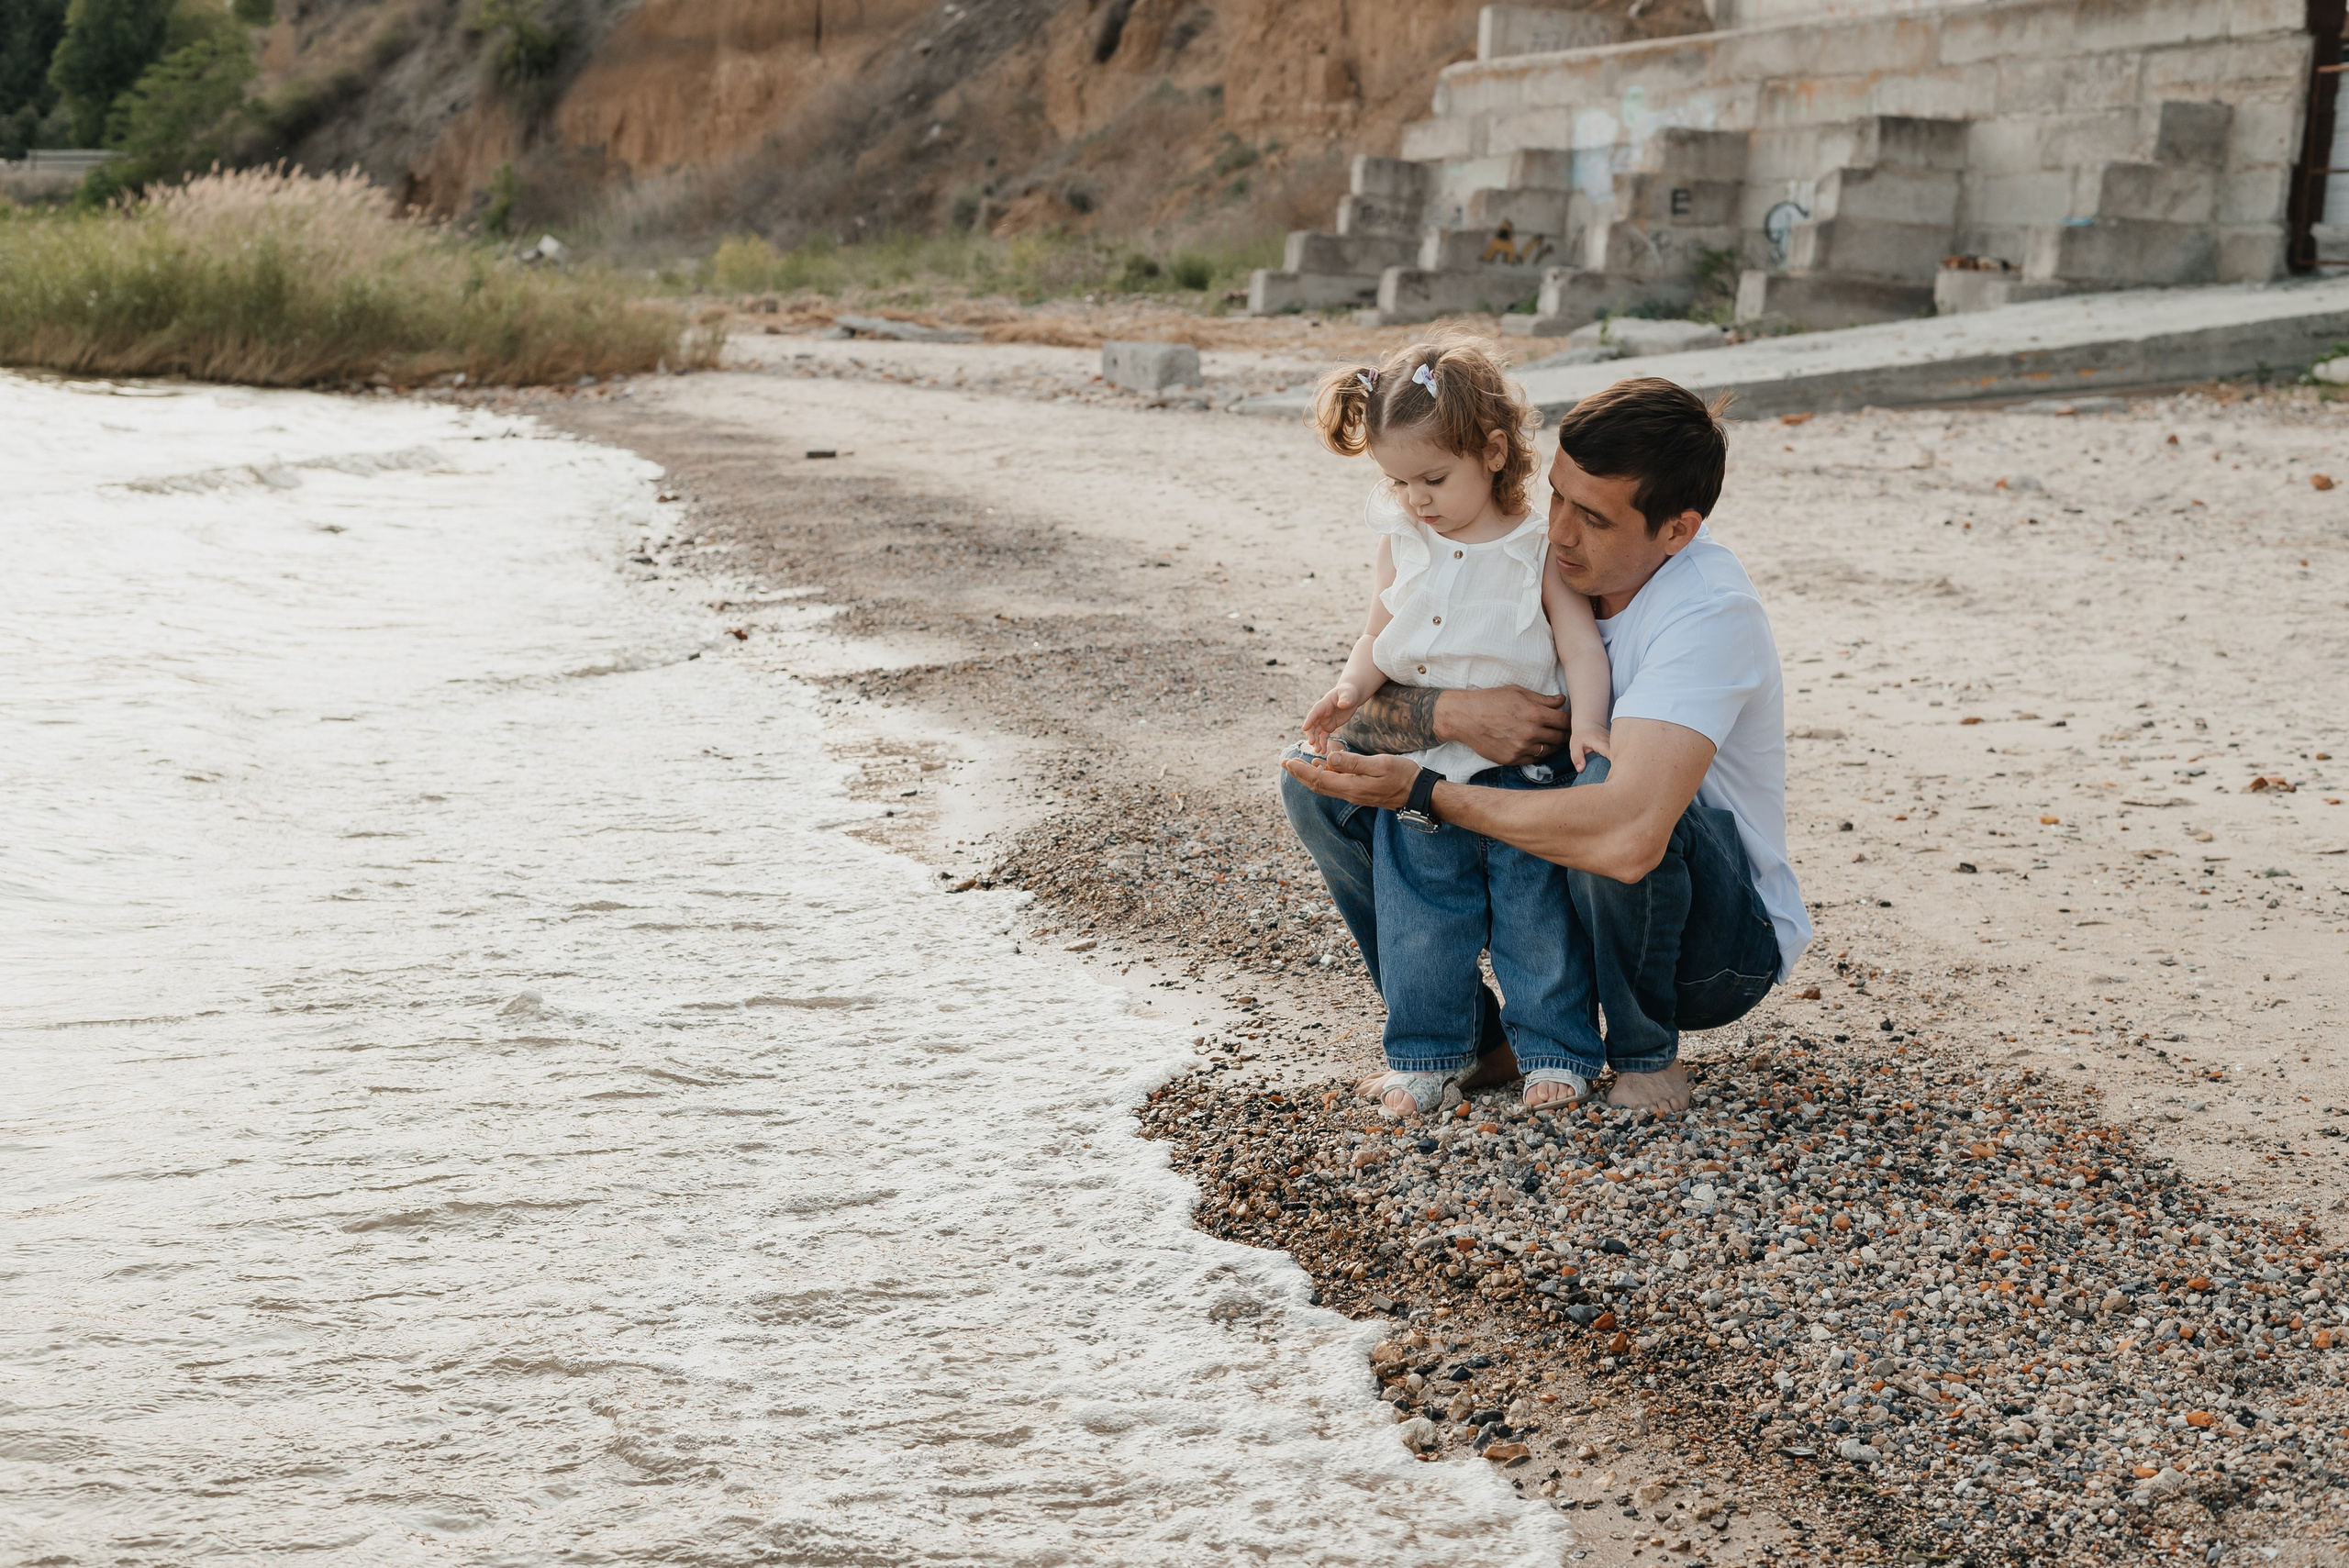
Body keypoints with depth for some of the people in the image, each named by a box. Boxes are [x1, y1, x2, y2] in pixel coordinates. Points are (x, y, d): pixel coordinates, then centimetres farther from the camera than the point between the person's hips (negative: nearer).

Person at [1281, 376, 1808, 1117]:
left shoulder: (1712, 612, -28)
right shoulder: (1533, 561, -8)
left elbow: (1627, 836, -43)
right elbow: (1363, 705, -7)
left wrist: (1425, 793, -32)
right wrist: (1450, 713, -31)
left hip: (1720, 943, -6)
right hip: (1560, 894, 6)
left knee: (1606, 783, -38)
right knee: (1319, 785, -7)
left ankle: (1647, 1056, -12)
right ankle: (1470, 1039, 5)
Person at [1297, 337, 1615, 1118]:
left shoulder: (1539, 548, -6)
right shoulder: (1403, 543, 6)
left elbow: (1582, 644, -7)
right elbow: (1379, 635, 10)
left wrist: (1585, 723, -23)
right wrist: (1350, 690, -9)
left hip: (1519, 769, -3)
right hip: (1419, 770, 4)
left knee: (1538, 920, 4)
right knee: (1419, 923, 8)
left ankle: (1555, 1050, 18)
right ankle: (1426, 1053, 22)